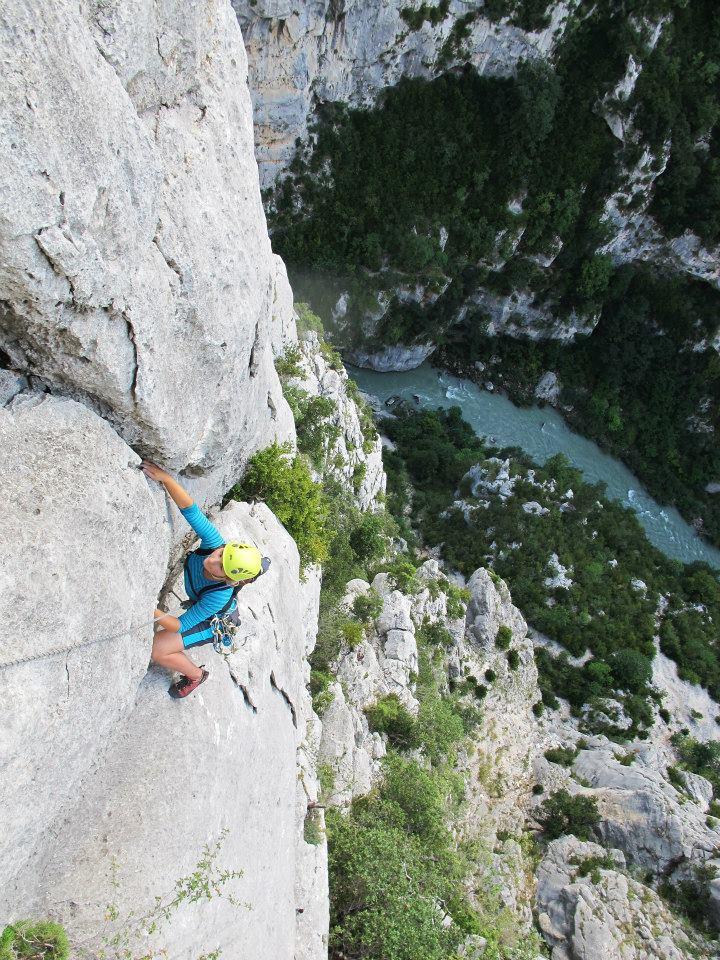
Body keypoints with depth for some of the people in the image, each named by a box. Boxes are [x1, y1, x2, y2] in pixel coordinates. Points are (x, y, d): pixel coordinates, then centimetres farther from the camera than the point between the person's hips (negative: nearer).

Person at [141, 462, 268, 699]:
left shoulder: (220, 596, -44)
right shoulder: (213, 543, -36)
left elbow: (180, 626, -37)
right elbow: (190, 509, -41)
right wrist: (164, 477, -56)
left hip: (211, 623, -6)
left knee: (156, 650, -12)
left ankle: (196, 675, 14)